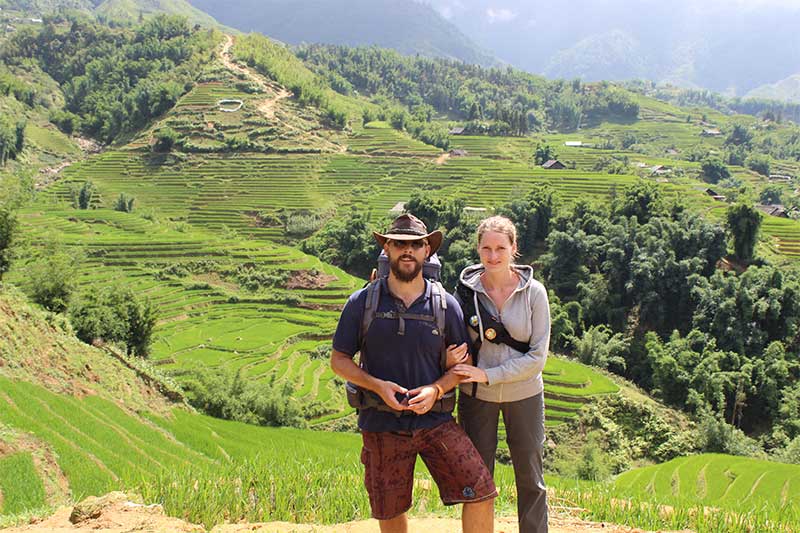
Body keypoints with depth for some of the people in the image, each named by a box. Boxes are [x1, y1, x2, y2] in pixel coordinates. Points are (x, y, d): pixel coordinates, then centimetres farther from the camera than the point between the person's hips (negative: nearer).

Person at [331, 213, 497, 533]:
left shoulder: (445, 304, 0)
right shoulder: (362, 303, -3)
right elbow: (338, 360, 1)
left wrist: (437, 389, -13)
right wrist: (378, 385, -16)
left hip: (434, 420, 1)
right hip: (381, 425, 0)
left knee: (481, 494, -10)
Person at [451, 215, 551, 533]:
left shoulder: (534, 292, -10)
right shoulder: (466, 291, -8)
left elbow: (538, 356, -13)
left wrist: (488, 374, -19)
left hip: (524, 395, 0)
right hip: (476, 396, 1)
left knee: (530, 480, 12)